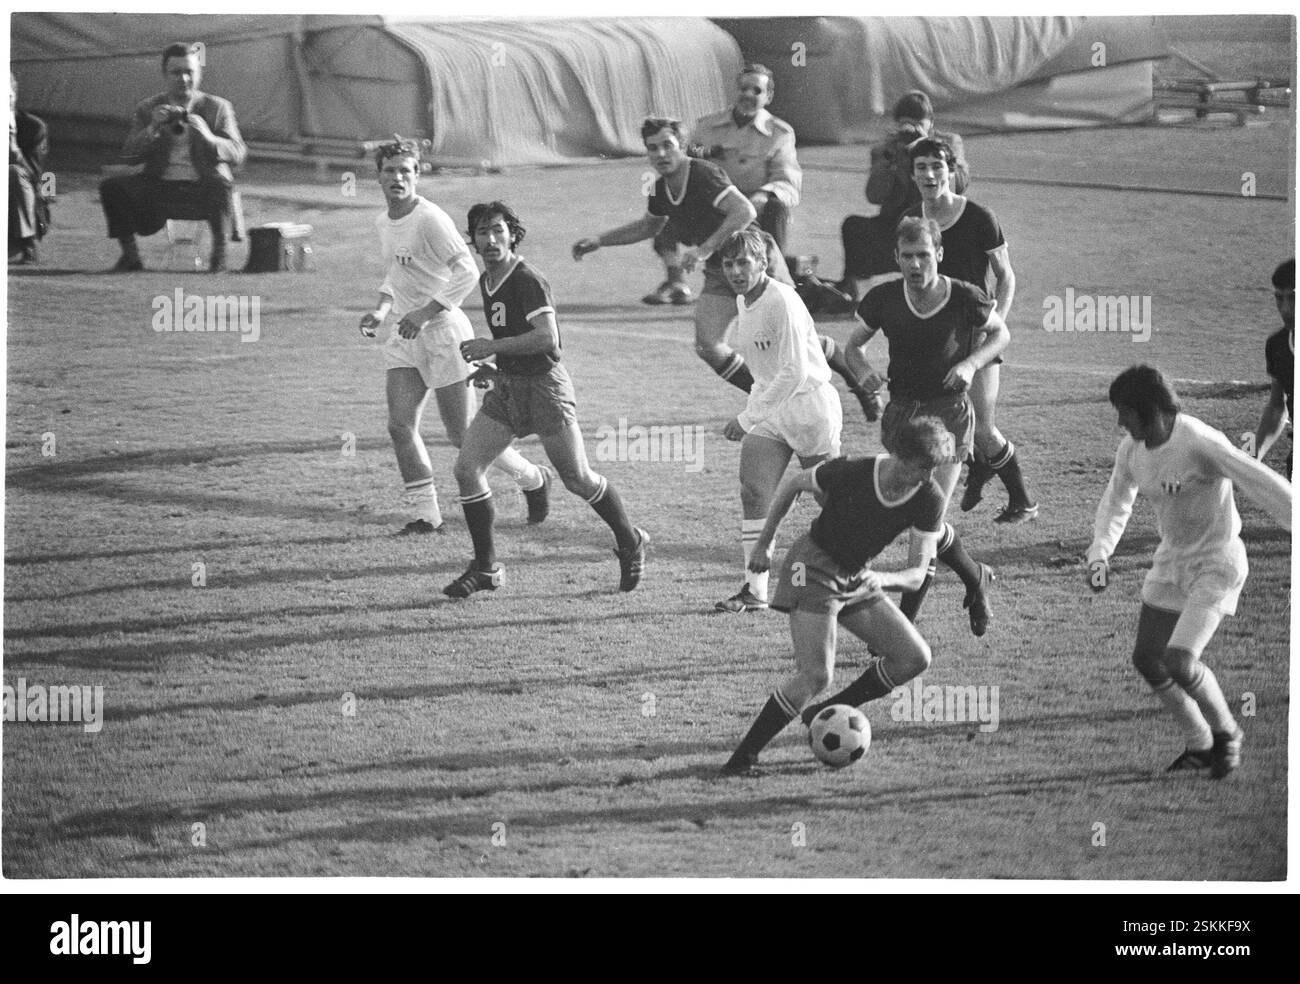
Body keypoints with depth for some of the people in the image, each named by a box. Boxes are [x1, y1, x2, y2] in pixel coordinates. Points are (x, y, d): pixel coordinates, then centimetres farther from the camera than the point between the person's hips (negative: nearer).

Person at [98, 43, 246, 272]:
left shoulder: (218, 107, 8)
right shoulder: (148, 109, 11)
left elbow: (238, 154, -2)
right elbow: (130, 156, 2)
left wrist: (209, 137, -21)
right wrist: (152, 129, -16)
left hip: (203, 186, -3)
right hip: (161, 188, 3)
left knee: (220, 185, -38)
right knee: (111, 186, -21)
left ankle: (220, 254, -23)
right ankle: (130, 255, -9)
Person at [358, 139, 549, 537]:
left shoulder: (430, 219, -17)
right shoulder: (383, 222, 9)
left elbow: (467, 271, -23)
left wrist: (424, 313, -26)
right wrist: (381, 310, 9)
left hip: (443, 330, -8)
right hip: (406, 338, 8)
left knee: (463, 434, -2)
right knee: (400, 424, -6)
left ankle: (533, 479, 20)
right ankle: (426, 515, 1)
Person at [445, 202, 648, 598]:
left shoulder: (528, 281, -18)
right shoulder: (487, 281, 9)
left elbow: (547, 337, -29)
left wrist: (492, 347, -26)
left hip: (543, 384, -8)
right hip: (506, 387, 8)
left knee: (578, 479, 2)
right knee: (466, 468, -5)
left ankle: (631, 543, 26)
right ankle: (485, 568, 4)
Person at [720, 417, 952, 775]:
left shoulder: (929, 500, -13)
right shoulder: (850, 473, -23)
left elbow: (917, 575, -13)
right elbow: (792, 484, -3)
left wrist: (881, 579, -34)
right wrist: (763, 543, 0)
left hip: (857, 579, 6)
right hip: (814, 568, -6)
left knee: (914, 658, -4)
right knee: (815, 676, -20)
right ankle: (744, 755, -11)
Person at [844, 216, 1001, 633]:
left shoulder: (965, 299, -11)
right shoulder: (883, 300, -6)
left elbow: (1000, 333, 8)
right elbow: (854, 345, 10)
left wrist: (971, 364, -11)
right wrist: (865, 371, -12)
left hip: (949, 414, -3)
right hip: (901, 411, 3)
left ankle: (906, 619, 6)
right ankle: (975, 577, 29)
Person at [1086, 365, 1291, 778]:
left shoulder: (1200, 444, -27)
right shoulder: (1132, 450, -4)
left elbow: (1265, 485, -27)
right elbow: (1116, 503, 13)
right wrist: (1099, 555, 0)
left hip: (1217, 563, -8)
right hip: (1172, 560, 8)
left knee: (1178, 662, -19)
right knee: (1147, 659, 9)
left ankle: (1226, 733, 10)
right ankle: (1200, 746, 28)